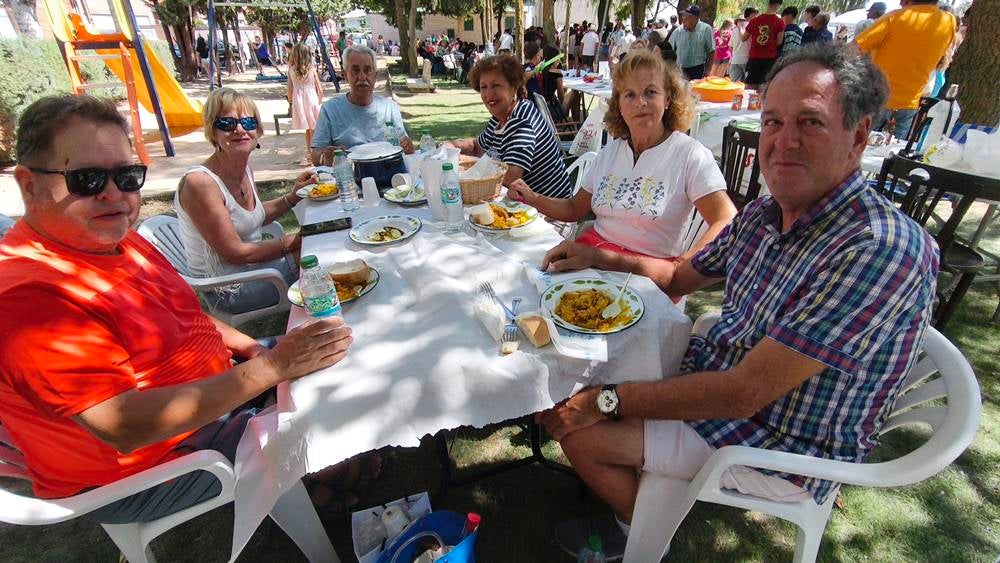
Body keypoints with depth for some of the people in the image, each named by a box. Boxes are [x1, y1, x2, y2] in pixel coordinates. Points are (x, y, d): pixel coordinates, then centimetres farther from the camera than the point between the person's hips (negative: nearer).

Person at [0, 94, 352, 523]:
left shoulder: (115, 239, 0)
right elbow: (126, 427, -35)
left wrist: (248, 346, -1)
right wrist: (271, 367, -37)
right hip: (143, 471, -9)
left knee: (324, 369, 14)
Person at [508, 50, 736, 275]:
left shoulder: (690, 154, -6)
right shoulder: (610, 152, 12)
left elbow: (727, 224, -14)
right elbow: (575, 209, 15)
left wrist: (688, 265, -28)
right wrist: (532, 198, 0)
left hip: (649, 270, -5)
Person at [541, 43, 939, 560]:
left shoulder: (882, 249, -30)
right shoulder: (763, 212, -4)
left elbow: (743, 394, -32)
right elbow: (682, 275, 12)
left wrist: (605, 401, -26)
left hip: (781, 446, -7)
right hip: (712, 372, 8)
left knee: (580, 432, -10)